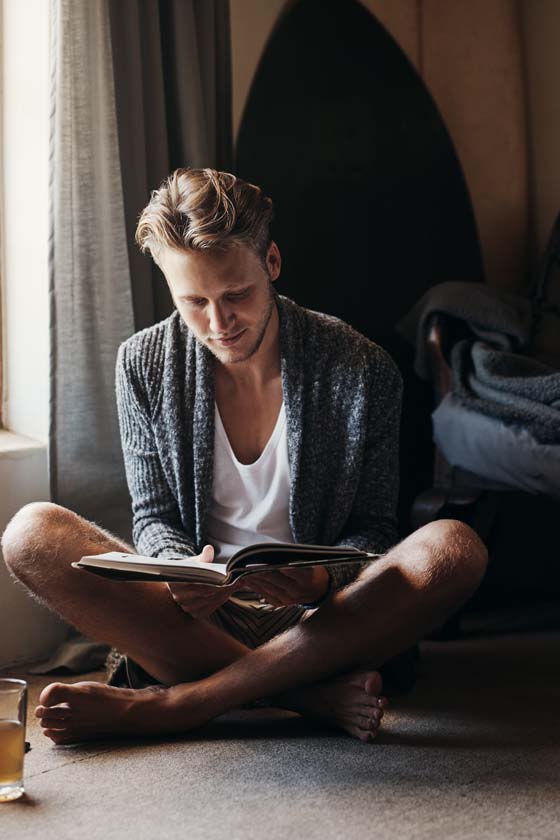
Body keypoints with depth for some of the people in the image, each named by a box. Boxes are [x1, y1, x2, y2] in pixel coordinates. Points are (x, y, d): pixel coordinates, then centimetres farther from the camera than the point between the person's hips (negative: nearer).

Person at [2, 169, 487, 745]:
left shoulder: (361, 371, -6)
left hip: (320, 621, -1)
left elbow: (374, 529, 1)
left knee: (455, 548, -31)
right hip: (193, 612, 2)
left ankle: (165, 703, -30)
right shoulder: (143, 364, 0)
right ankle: (308, 694, -28)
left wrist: (321, 580, -23)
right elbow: (154, 517, 4)